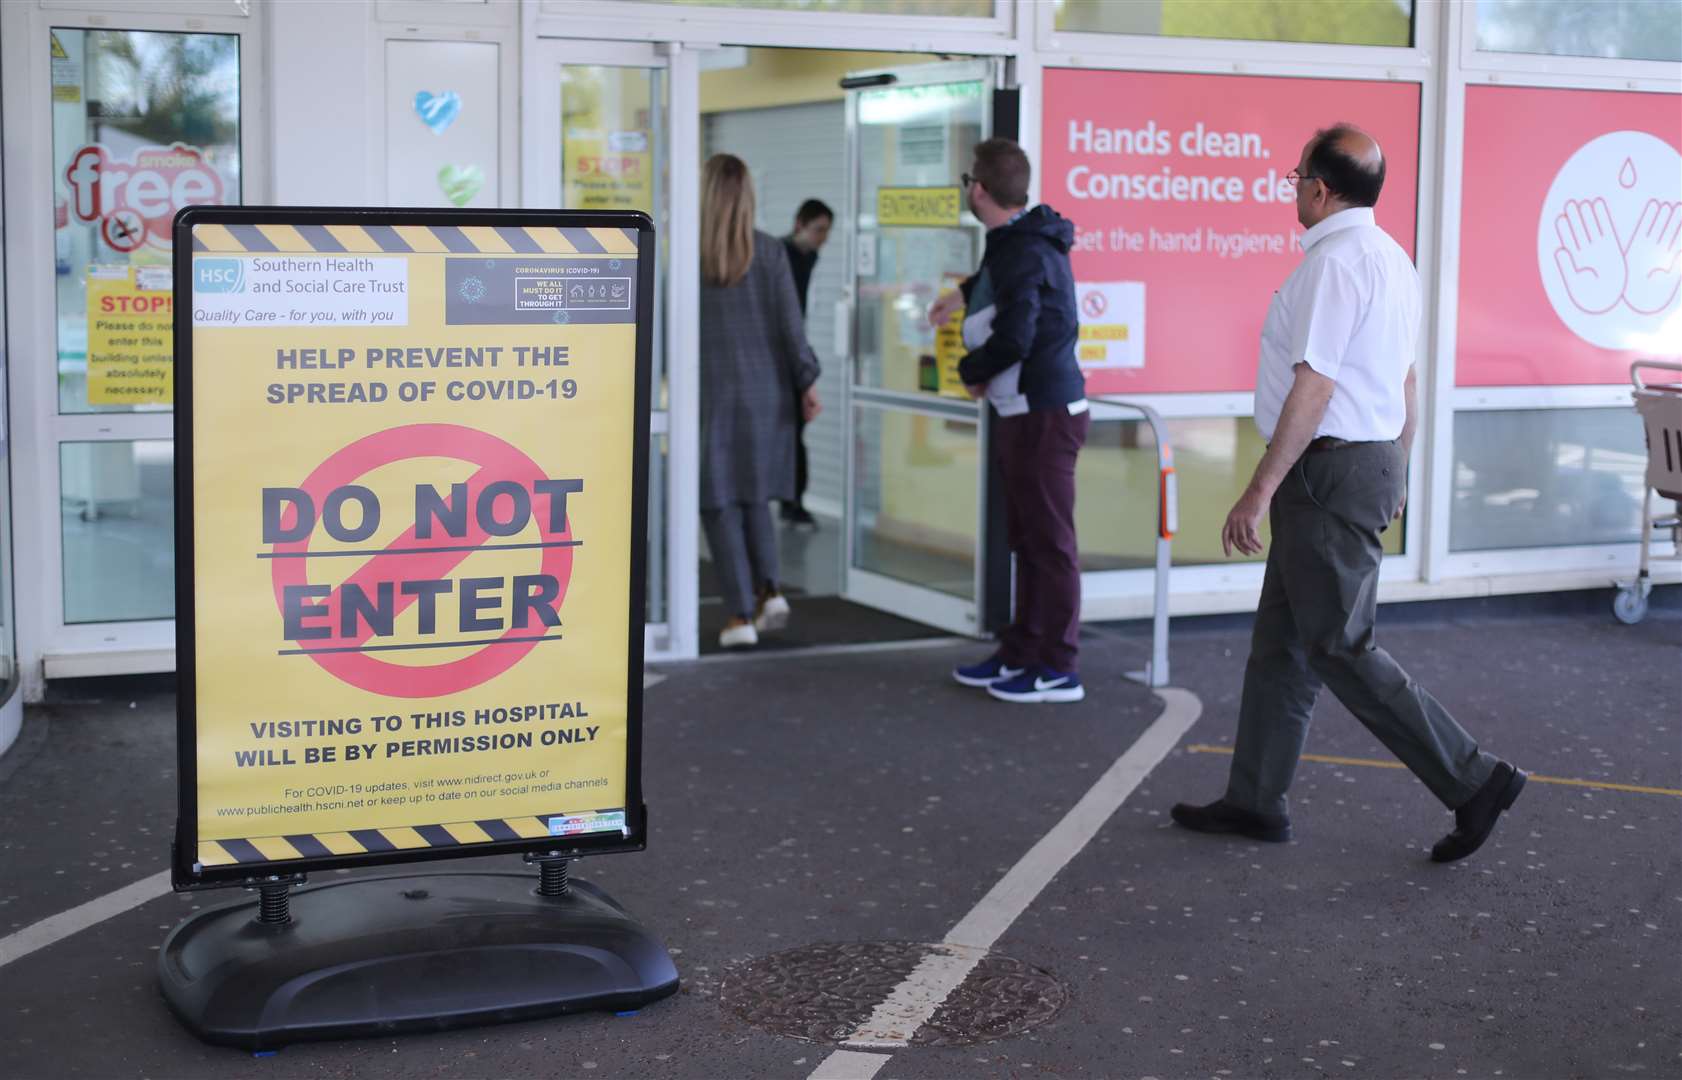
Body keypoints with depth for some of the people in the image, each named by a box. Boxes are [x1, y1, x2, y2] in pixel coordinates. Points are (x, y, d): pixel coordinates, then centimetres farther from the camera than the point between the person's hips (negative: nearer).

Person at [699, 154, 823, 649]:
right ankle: (769, 588, 3)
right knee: (755, 495, 19)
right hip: (765, 390, 2)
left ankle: (742, 614, 1)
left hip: (711, 391, -2)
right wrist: (806, 380, 5)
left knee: (720, 501, 4)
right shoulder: (769, 250, -2)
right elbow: (789, 321, -3)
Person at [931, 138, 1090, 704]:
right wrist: (965, 293, 46)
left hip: (1043, 416, -10)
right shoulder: (1024, 242, 14)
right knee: (1027, 539, 15)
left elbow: (1013, 339, -24)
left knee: (1050, 541, -5)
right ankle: (1020, 654, 24)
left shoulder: (1023, 253, -17)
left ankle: (1058, 669, 0)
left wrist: (970, 371, -7)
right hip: (1023, 415, 10)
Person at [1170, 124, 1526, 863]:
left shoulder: (1334, 262, -18)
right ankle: (1255, 802, 22)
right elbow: (1405, 379, 19)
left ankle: (1474, 782, -1)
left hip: (1330, 471, -10)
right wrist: (1396, 474, 26)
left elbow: (1315, 388, -23)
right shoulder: (1390, 258, 13)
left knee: (1339, 649, -4)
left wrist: (1260, 490, -21)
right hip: (1373, 460, 10)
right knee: (1282, 638, 15)